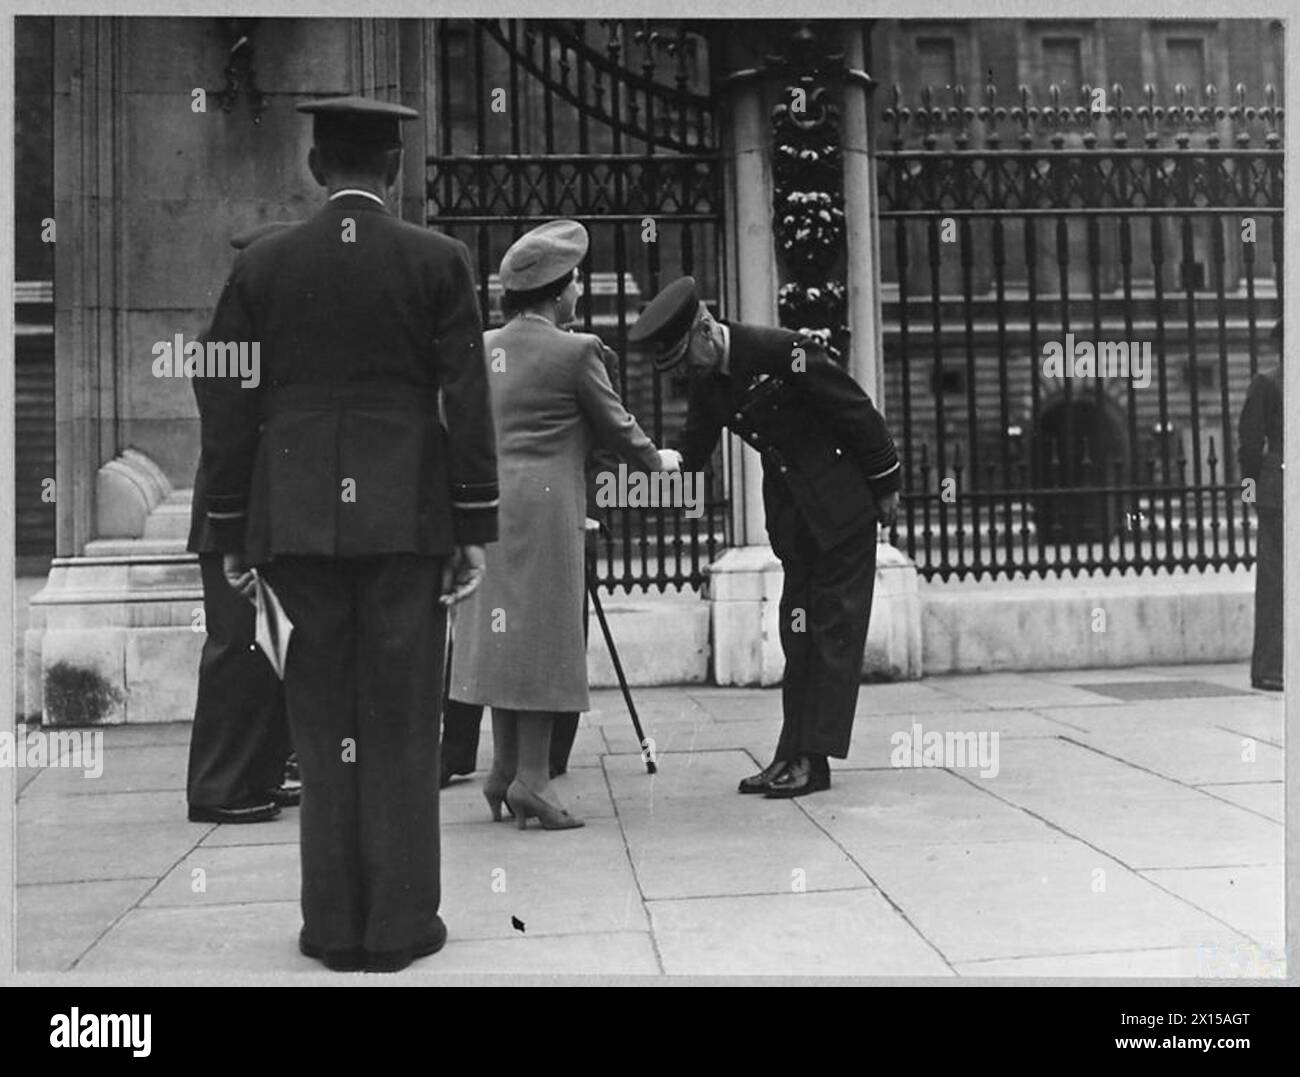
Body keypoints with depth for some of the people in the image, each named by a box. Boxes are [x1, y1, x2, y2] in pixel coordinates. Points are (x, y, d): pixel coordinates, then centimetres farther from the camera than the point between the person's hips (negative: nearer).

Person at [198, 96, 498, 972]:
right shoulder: (440, 260, 1)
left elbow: (228, 405, 5)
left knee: (322, 720, 9)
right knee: (402, 723, 5)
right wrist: (475, 527, 0)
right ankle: (400, 924, 11)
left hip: (296, 520, 2)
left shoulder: (261, 266, 5)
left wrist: (231, 532, 10)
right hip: (407, 516, -1)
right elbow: (466, 399, -3)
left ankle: (334, 924, 16)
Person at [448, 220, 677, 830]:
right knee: (542, 635, -1)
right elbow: (613, 424, 2)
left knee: (500, 634, 11)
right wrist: (655, 461, 20)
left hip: (488, 501, 6)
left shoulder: (483, 348, 11)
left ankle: (504, 770, 18)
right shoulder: (575, 351, -7)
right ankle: (531, 778, 1)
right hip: (544, 505, -6)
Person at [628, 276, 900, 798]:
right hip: (791, 511, 7)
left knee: (834, 628, -3)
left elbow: (858, 412, -15)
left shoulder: (783, 352, -20)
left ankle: (814, 758, -1)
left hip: (842, 504, -7)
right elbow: (691, 451, 6)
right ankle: (792, 755, 13)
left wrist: (885, 486, -8)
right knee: (798, 630, 8)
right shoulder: (706, 384, 1)